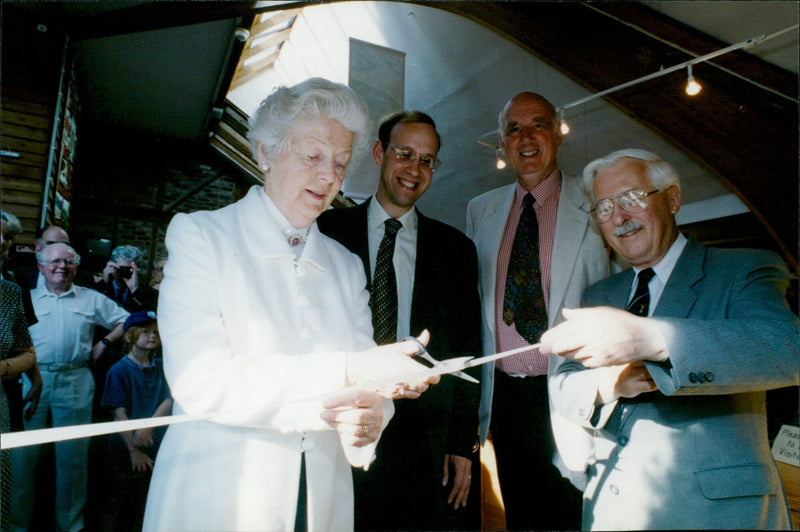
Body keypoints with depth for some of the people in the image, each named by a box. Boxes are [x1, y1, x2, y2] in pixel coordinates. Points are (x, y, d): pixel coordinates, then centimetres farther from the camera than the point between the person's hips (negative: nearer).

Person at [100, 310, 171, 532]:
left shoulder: (161, 367, 4)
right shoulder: (119, 370, -7)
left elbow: (169, 400, -3)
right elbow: (120, 413, -10)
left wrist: (149, 425, -20)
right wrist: (134, 450, -13)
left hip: (155, 446, 4)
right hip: (125, 447, -3)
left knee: (145, 505, 12)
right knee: (116, 504, 8)